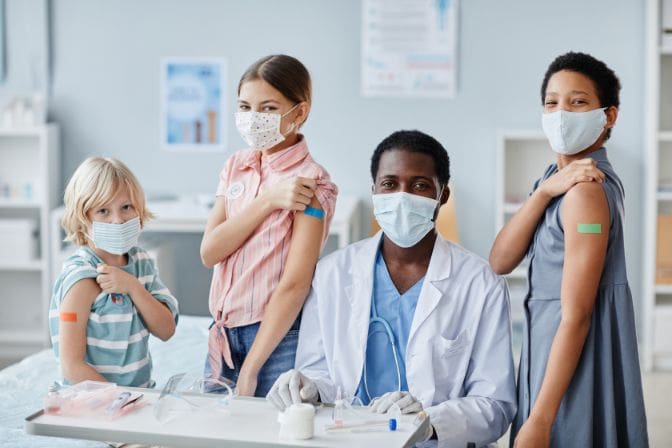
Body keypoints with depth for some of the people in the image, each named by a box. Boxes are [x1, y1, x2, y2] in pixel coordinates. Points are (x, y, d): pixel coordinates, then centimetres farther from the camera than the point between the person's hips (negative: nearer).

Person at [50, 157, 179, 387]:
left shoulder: (141, 261, 7)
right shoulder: (83, 277, -13)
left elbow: (166, 330, 0)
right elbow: (72, 367, -15)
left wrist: (132, 287, -12)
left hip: (142, 392, 5)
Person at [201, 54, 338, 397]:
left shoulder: (309, 182, -12)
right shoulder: (235, 167, 7)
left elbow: (295, 284, -17)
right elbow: (209, 252, -4)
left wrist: (250, 371, -19)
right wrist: (267, 201, -17)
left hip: (277, 335, -5)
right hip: (223, 333, 6)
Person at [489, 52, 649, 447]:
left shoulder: (585, 189, -20)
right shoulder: (557, 177, 8)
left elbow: (576, 316, -22)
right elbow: (500, 263, -3)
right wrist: (544, 192, -16)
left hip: (576, 360, -9)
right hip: (551, 345, 9)